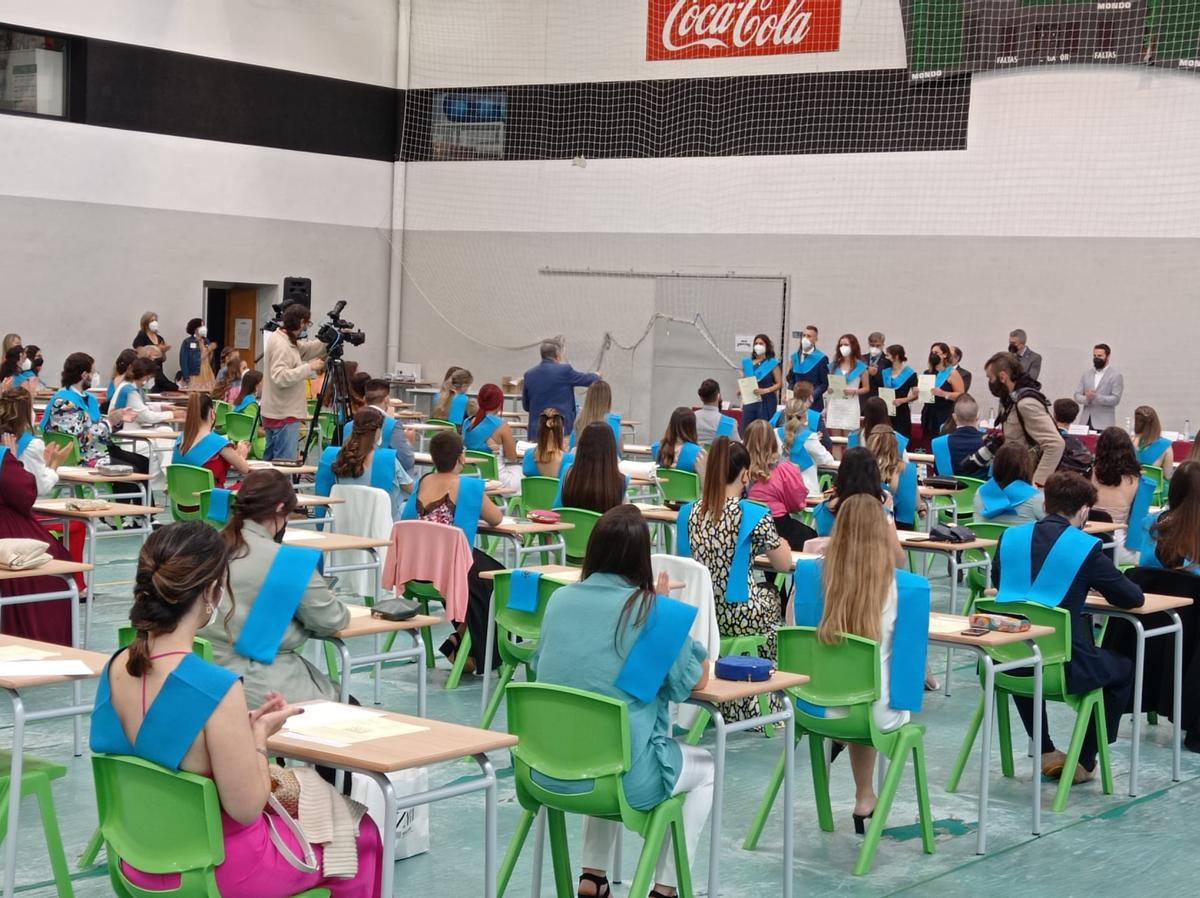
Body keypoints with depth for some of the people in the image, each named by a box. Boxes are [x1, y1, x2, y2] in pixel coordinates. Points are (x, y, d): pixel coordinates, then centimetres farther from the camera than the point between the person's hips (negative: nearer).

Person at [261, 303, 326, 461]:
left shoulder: (280, 338, 12)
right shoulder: (281, 345, -18)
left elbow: (306, 349, 19)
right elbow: (280, 377, -27)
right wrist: (309, 367, -24)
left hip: (275, 414, 10)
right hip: (284, 417, -10)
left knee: (270, 460, 16)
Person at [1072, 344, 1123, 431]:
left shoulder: (1116, 376, 1)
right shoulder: (1086, 375, 16)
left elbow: (1115, 399, -8)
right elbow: (1077, 395, 11)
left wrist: (1096, 397, -21)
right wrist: (1087, 398, -12)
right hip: (1086, 422, 4)